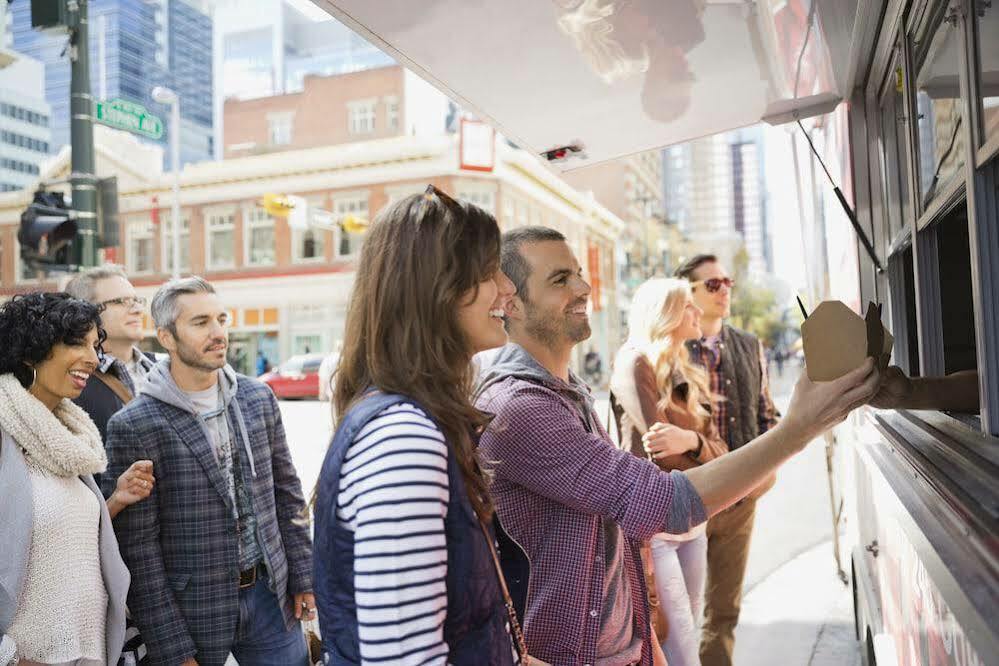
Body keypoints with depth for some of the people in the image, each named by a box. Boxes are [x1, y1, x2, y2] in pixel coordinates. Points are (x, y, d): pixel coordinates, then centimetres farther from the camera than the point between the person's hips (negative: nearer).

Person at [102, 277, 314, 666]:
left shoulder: (259, 399, 2)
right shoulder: (133, 427, -12)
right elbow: (139, 549, -11)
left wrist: (303, 578, 6)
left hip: (270, 594, 4)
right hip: (193, 613, -4)